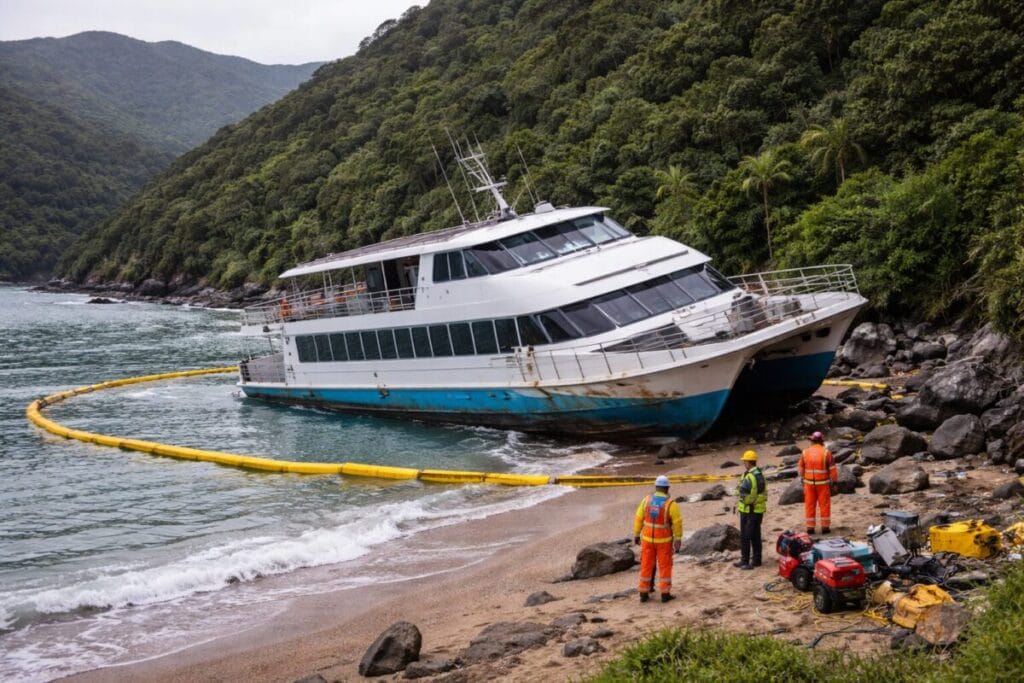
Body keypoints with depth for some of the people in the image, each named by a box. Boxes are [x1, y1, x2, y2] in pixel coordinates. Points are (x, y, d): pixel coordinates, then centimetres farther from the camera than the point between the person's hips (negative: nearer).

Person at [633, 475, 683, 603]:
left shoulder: (647, 500, -8)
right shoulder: (671, 504, -18)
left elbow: (638, 518, -2)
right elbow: (677, 523, -16)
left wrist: (636, 535, 9)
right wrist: (678, 541, -8)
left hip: (648, 538, 3)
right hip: (664, 539, -3)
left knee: (646, 565, 11)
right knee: (665, 566, 9)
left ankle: (644, 594, 15)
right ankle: (665, 594, 12)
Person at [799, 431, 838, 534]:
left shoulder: (805, 452, 0)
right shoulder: (826, 452, -8)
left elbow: (800, 469, 8)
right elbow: (832, 469, -8)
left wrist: (803, 479, 23)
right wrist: (834, 483, -1)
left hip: (809, 483, 2)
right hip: (823, 483, -2)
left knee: (810, 505, 8)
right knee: (824, 505, 6)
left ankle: (810, 527, 10)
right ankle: (825, 527, 9)